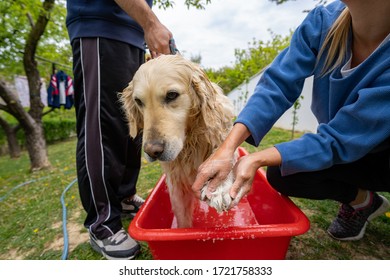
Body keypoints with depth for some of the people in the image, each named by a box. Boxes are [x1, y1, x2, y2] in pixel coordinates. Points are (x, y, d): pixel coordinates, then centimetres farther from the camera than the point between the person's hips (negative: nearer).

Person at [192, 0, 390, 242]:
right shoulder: (324, 21, -19)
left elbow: (341, 140, -32)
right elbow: (277, 85, -26)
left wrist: (256, 159, -40)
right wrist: (227, 149, -37)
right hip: (347, 147, 4)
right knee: (281, 174, -19)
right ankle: (361, 200, 11)